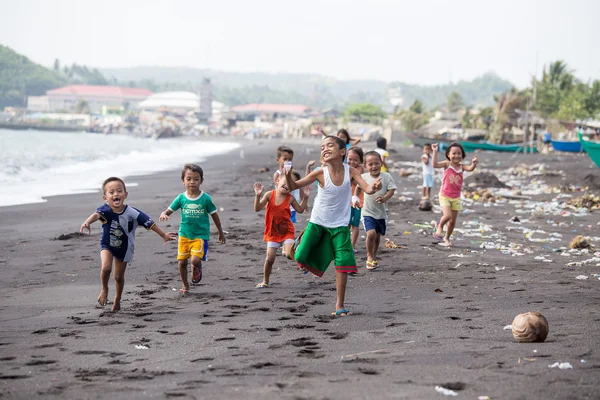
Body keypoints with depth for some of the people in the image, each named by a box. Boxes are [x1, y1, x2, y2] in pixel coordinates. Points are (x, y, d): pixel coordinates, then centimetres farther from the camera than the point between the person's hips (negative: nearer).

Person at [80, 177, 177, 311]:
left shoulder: (131, 213, -26)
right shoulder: (105, 210, -28)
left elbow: (149, 223, -19)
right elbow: (96, 215, -50)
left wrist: (164, 236, -14)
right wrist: (87, 222, -72)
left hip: (124, 248, 1)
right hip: (107, 245, -1)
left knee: (119, 276, 12)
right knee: (106, 268, -23)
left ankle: (117, 299, 40)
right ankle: (104, 289, 9)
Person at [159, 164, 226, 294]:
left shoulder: (205, 198, -7)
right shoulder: (181, 198, -2)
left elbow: (214, 215, 4)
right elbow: (169, 211, 1)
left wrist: (221, 232, 12)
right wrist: (164, 215, -24)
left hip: (200, 235, -3)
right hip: (184, 234, 3)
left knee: (195, 260, -20)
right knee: (182, 262, 6)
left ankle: (197, 269, 16)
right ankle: (185, 285, 29)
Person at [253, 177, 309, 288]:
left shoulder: (290, 198, -4)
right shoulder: (269, 195, -7)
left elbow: (300, 210, 8)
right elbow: (257, 208, -10)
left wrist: (305, 197, -3)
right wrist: (258, 195, -24)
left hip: (287, 232, 0)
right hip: (272, 233, 0)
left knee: (290, 255, -20)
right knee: (269, 259, -3)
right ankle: (265, 281, 16)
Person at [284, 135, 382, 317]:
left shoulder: (351, 172, -12)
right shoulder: (320, 174, -15)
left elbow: (367, 188, -22)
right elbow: (293, 186, -17)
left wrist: (374, 187, -45)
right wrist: (288, 176, -40)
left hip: (339, 226, 0)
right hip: (317, 223, 0)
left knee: (343, 263, -7)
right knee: (301, 257, -5)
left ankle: (340, 305, 3)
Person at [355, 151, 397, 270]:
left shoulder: (386, 176, -8)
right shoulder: (363, 177, -5)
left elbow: (391, 190, -12)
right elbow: (358, 187, 15)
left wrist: (385, 198, -29)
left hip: (381, 212, 2)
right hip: (368, 212, -2)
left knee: (377, 236, 15)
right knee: (371, 233, -20)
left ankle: (374, 256, 37)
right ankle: (370, 256, 2)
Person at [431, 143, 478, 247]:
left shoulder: (461, 167, 0)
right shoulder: (447, 164, -8)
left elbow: (470, 168, -18)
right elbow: (435, 165, -22)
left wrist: (474, 163, -40)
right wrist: (435, 151, -28)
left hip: (456, 198, 4)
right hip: (444, 196, -4)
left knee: (453, 220, 7)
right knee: (447, 215, -23)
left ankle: (446, 238, 26)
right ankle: (439, 227, 9)